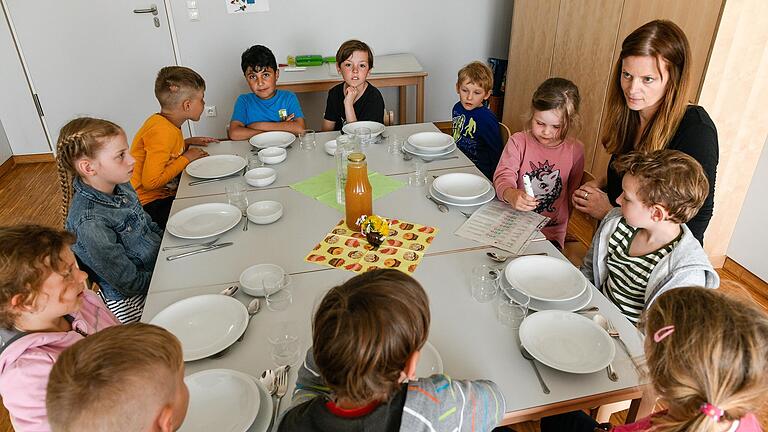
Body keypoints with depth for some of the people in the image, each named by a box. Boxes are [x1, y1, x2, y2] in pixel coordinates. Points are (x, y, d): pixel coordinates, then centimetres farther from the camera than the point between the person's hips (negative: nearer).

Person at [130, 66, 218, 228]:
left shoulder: (169, 124, 6)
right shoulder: (162, 131, -23)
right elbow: (150, 181, -27)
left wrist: (187, 143, 9)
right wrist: (186, 158, -16)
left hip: (165, 194, 9)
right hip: (150, 204, -9)